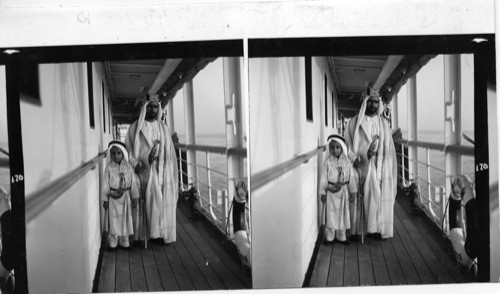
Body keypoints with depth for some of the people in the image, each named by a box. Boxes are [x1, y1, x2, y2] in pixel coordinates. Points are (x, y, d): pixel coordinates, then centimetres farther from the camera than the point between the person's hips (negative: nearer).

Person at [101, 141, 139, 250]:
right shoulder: (109, 168, -6)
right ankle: (113, 243, 15)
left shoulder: (128, 167, -2)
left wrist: (135, 197, 4)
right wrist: (105, 199, -4)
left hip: (125, 197, 2)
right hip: (113, 197, -2)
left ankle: (124, 242, 22)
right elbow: (105, 184, -3)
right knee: (114, 220, 3)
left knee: (125, 220, 9)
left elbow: (132, 183, 3)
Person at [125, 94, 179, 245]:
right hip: (142, 171, -2)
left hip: (159, 172, 2)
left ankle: (160, 233, 6)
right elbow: (128, 148, 2)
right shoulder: (135, 127, 4)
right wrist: (135, 163, -13)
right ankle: (140, 235, 0)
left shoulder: (163, 128, 11)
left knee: (160, 201, -1)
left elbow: (169, 152, 11)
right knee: (141, 203, -5)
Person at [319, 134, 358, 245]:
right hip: (331, 191, -2)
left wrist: (352, 191, 5)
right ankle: (330, 237, 14)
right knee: (331, 214, 2)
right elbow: (324, 177, -3)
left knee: (343, 214, 9)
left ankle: (341, 236, 21)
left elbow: (351, 177, 5)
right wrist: (323, 193, -3)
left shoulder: (346, 161, -1)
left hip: (343, 191, 2)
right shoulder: (328, 161, -5)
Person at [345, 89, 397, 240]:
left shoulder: (383, 124, 12)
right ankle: (356, 230, -1)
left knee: (378, 196, -3)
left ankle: (375, 229, 4)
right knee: (357, 197, -5)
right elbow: (347, 143, 2)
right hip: (359, 166, -2)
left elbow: (388, 148, 9)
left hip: (377, 167, 2)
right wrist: (353, 158, -12)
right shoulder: (355, 122, 6)